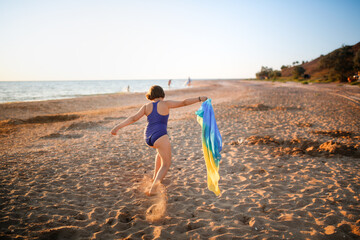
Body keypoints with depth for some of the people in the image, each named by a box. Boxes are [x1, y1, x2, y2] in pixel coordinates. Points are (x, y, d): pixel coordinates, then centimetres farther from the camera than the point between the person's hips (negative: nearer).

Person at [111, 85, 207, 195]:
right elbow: (184, 102, -1)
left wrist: (118, 127, -2)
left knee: (162, 150, 34)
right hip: (160, 136, -6)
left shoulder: (146, 106, 8)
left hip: (148, 137, 6)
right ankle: (152, 188, -19)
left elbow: (133, 118, -1)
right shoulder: (166, 103, -1)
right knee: (166, 164, 1)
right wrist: (200, 99, 5)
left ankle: (155, 176, 38)